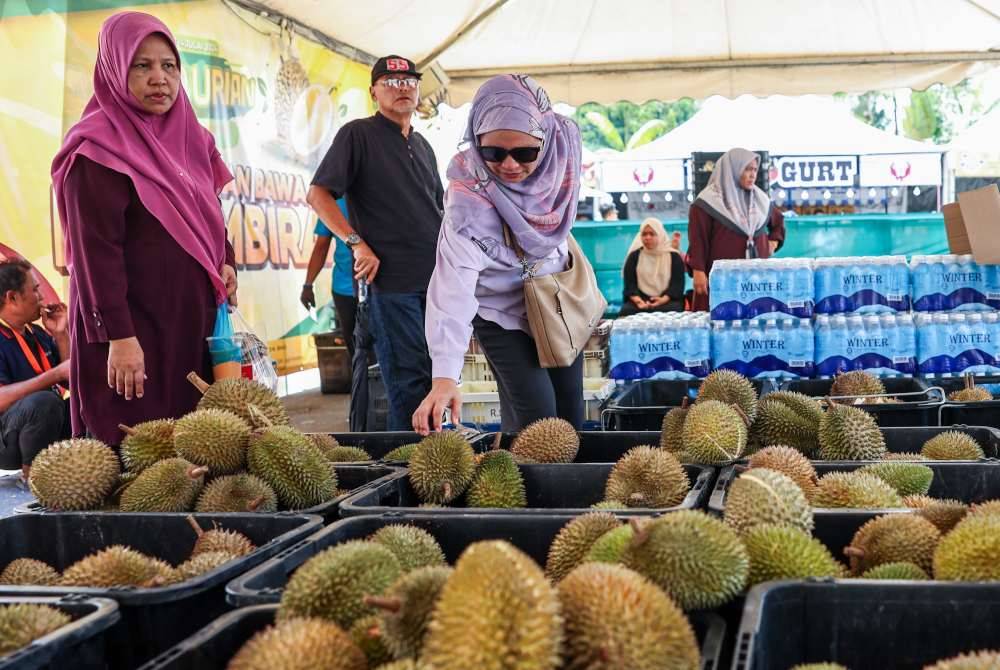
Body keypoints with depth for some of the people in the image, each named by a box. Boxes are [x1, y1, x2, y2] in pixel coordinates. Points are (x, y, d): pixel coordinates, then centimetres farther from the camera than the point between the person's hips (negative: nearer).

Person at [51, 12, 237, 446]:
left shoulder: (186, 137, 12)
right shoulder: (98, 150, -12)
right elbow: (96, 251, -17)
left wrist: (226, 263, 4)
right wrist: (118, 336, -22)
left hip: (192, 320, 8)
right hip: (132, 328, -8)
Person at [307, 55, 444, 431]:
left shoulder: (422, 146, 19)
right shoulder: (358, 135, -1)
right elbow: (317, 194, -9)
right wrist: (357, 243, -17)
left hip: (437, 278, 7)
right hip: (393, 280, -7)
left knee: (434, 376, 12)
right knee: (409, 380, -6)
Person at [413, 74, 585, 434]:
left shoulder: (565, 145, -20)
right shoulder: (469, 197, -34)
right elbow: (454, 284, -41)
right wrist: (445, 376, -50)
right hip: (502, 313, -5)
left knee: (570, 411, 11)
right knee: (536, 417, -12)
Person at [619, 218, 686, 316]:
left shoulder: (674, 257, 8)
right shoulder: (634, 256, 11)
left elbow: (677, 284, -1)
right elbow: (630, 283, 3)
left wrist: (663, 300, -21)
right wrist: (638, 301, -19)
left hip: (668, 300, -1)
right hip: (641, 299, 1)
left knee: (672, 310, -36)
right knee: (626, 311, -32)